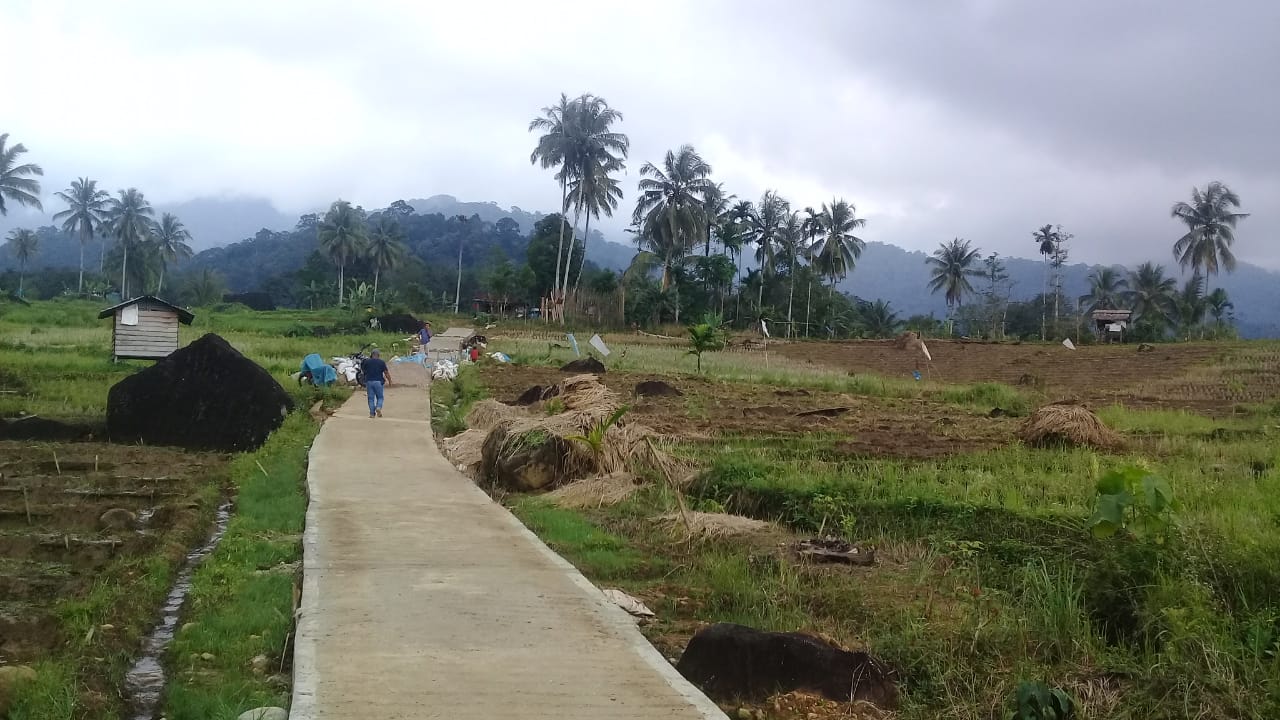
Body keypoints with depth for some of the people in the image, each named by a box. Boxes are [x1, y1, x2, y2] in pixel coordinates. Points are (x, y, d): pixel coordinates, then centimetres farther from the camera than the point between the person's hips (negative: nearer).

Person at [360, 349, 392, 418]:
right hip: (378, 382, -1)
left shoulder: (366, 361, 4)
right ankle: (378, 408, -17)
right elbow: (386, 373, 0)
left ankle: (372, 413, 2)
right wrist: (390, 381, 12)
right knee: (379, 397, 9)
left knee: (371, 398, 7)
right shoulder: (381, 362, -1)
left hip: (369, 382, 2)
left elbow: (363, 371, 14)